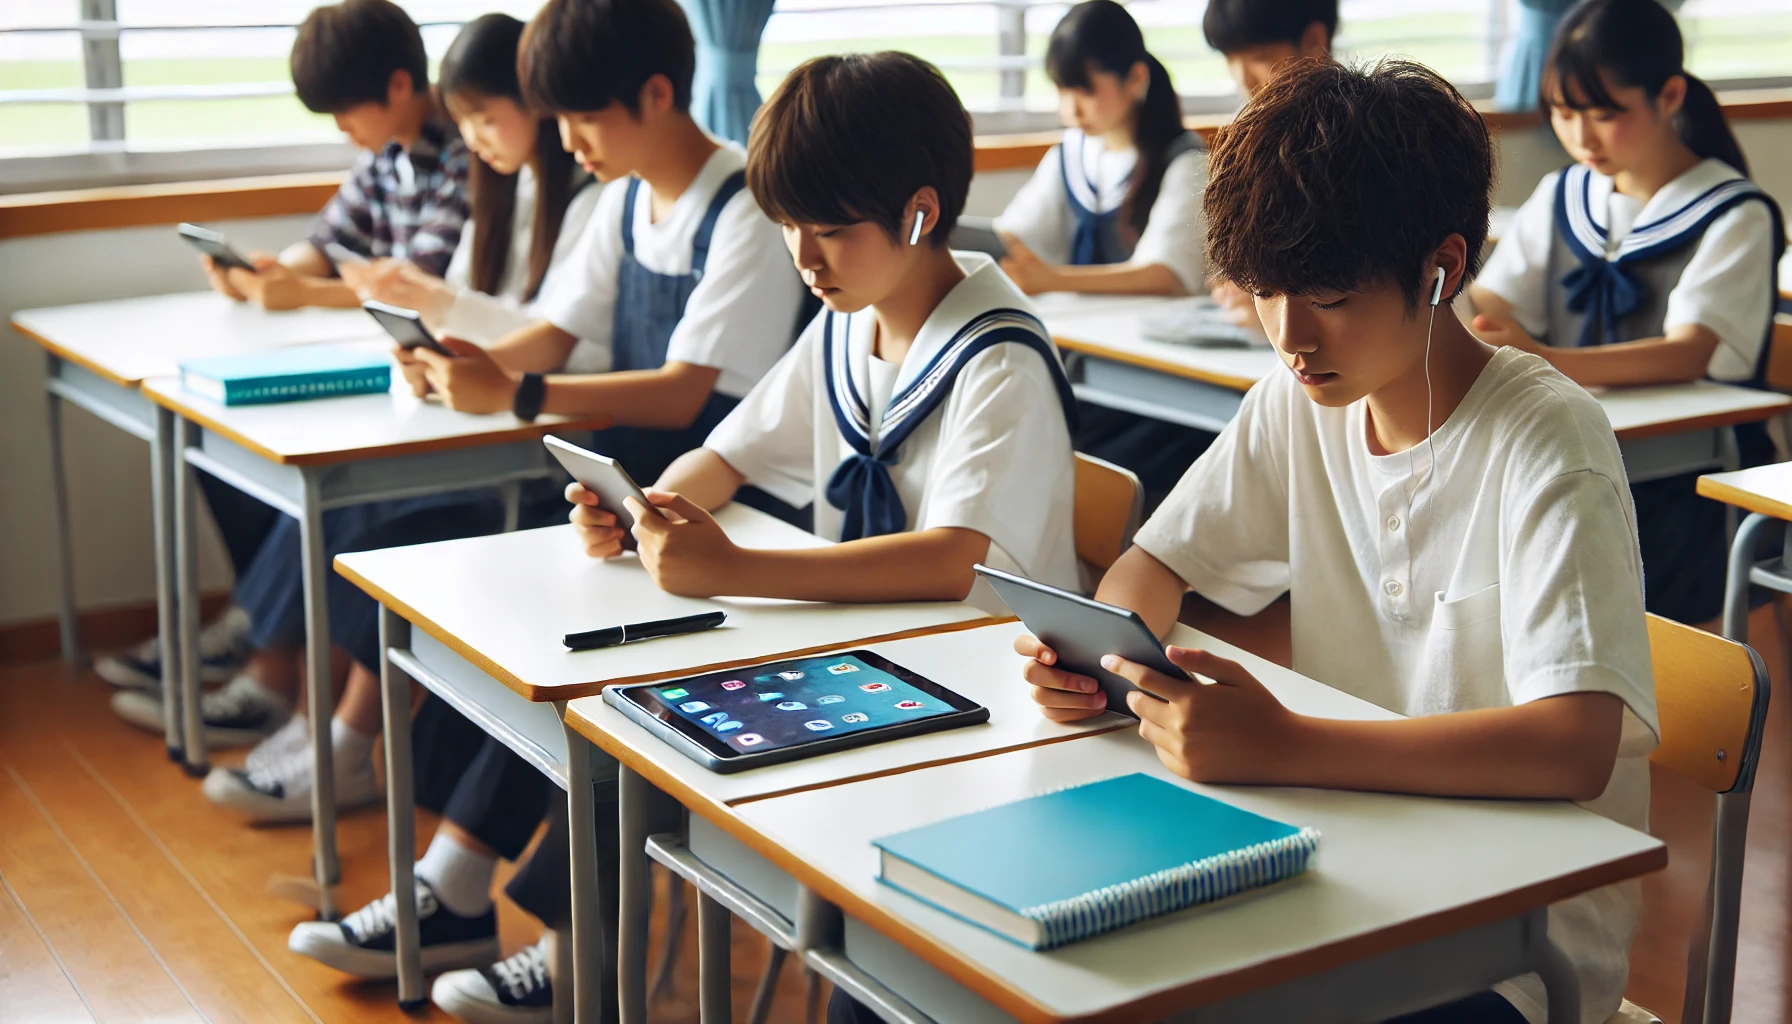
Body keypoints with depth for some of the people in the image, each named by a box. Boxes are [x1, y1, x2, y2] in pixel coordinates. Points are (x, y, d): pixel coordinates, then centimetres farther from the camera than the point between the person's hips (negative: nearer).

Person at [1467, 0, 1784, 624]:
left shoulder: (1735, 215, -4)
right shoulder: (1561, 200, 15)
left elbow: (1688, 354, -20)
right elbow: (1487, 305, 5)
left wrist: (1547, 363, -37)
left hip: (1690, 483, -4)